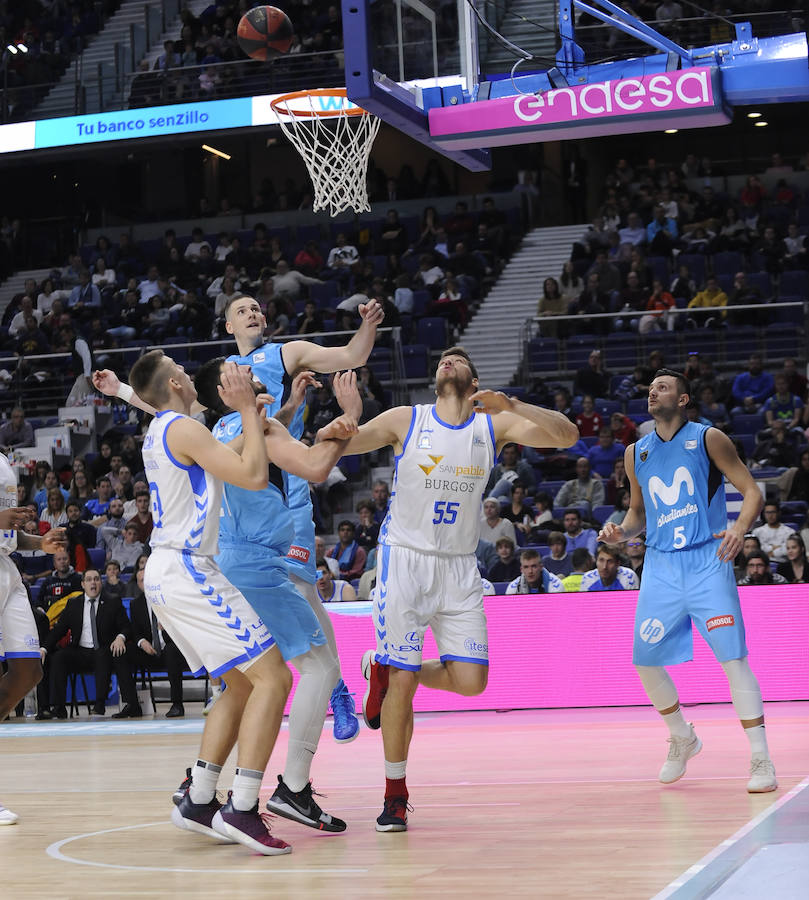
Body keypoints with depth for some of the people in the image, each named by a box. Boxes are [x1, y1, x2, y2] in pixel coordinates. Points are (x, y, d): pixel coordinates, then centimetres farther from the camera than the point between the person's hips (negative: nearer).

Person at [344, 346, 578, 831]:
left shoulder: (495, 424, 3)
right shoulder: (406, 420, 0)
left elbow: (567, 435, -10)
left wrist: (510, 405, -24)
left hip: (459, 567, 3)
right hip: (405, 559, -2)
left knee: (470, 681, -7)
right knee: (403, 682, -6)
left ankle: (384, 670, 22)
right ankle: (395, 794, 11)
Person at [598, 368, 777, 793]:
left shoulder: (708, 439, -1)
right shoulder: (636, 453, 12)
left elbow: (751, 490, -2)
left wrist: (739, 527, -21)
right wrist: (622, 531, 1)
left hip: (707, 562, -5)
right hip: (660, 566, 5)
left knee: (733, 658, -13)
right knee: (645, 661, 3)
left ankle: (761, 761, -9)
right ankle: (682, 738, 28)